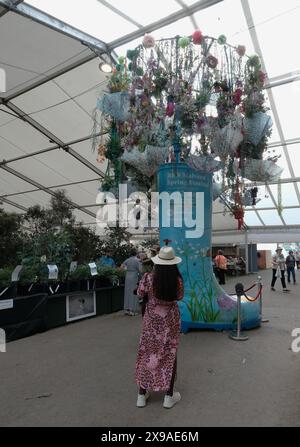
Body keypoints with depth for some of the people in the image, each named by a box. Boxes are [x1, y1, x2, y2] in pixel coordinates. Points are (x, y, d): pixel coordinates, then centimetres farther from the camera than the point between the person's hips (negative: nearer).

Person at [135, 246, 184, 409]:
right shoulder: (178, 280, -17)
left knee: (147, 353, 15)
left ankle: (142, 394, 26)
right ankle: (169, 396, 25)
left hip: (152, 319, 0)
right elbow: (179, 297, 1)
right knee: (170, 355, 15)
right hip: (170, 319, 0)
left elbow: (140, 294, -1)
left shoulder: (149, 278, -18)